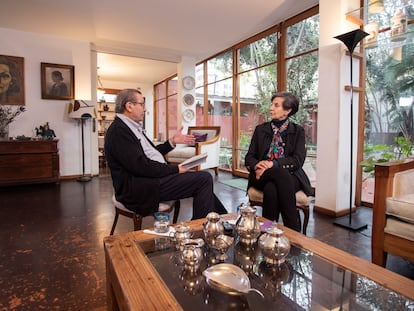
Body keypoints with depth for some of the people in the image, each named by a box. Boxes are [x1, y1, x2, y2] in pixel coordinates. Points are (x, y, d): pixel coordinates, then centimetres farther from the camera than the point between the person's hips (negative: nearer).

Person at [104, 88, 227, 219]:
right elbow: (141, 166, -22)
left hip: (152, 177, 10)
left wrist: (172, 141, 11)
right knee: (205, 178, -13)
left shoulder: (133, 127, 16)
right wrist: (175, 169, -14)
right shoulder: (118, 131, -14)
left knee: (204, 178, 8)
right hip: (139, 188, -10)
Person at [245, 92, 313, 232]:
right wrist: (257, 166, -16)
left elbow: (298, 160, -6)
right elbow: (249, 157, 8)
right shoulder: (260, 129, 14)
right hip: (263, 175, 1)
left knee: (271, 188, -36)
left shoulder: (298, 131, 9)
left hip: (290, 175, -1)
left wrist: (273, 164, -22)